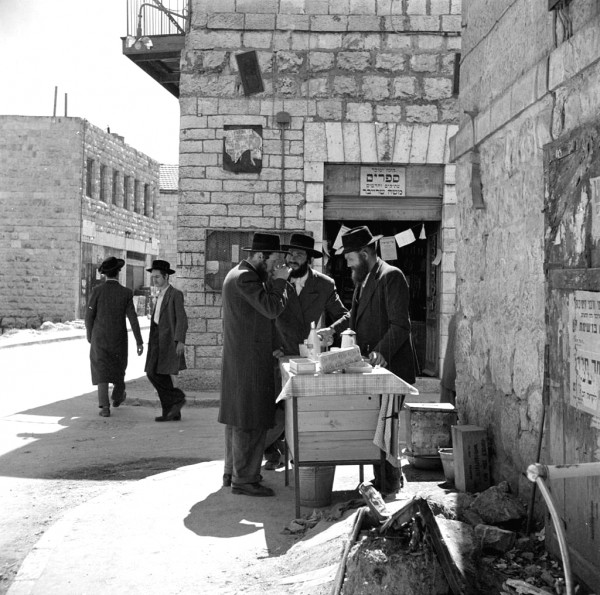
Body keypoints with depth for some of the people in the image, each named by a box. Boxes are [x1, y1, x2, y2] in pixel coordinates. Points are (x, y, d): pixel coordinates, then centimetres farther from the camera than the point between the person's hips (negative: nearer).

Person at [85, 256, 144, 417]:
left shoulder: (97, 291, -10)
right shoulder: (126, 293, -9)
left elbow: (89, 316, -6)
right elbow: (133, 318, -11)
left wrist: (89, 336, 12)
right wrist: (139, 342, -8)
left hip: (100, 338, -1)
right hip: (119, 339, 1)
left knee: (102, 372, 2)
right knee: (118, 367, 23)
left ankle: (105, 407, -8)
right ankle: (117, 397, 41)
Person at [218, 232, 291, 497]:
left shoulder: (239, 274, 16)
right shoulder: (245, 278, -18)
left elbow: (264, 308, 18)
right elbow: (271, 309, -24)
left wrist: (274, 281, 8)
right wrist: (280, 281, -12)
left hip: (238, 359, 11)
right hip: (250, 360, -11)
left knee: (237, 418, 16)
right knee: (251, 421, -6)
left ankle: (232, 472, 25)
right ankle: (244, 479, -1)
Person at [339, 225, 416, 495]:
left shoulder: (391, 276, -12)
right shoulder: (362, 279, 17)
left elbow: (400, 325, -18)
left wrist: (381, 352, -28)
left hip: (389, 366, -9)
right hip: (370, 366, 9)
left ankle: (389, 484, 5)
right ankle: (382, 480, 21)